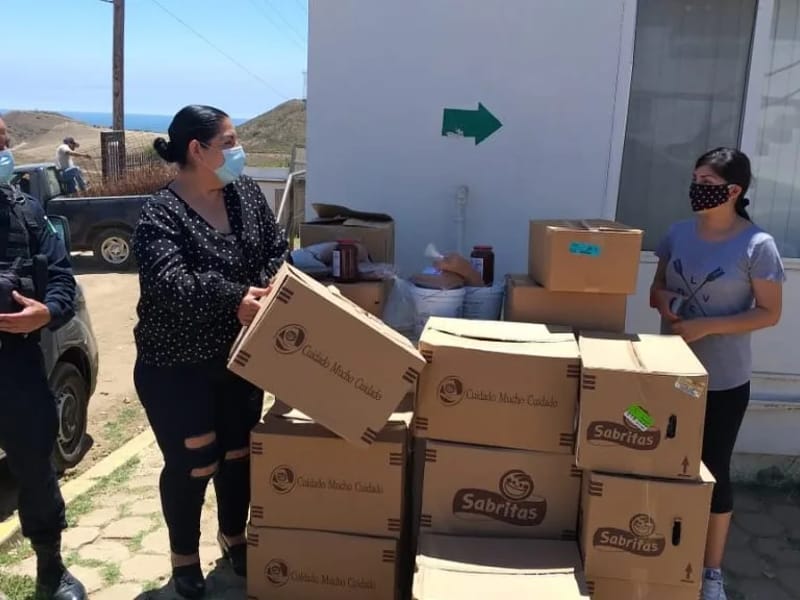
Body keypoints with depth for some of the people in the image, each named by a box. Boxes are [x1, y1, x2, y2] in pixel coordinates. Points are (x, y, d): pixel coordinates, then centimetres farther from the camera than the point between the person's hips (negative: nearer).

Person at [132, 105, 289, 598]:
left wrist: (265, 293, -14)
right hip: (175, 367, -6)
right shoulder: (161, 214, -18)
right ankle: (185, 558, 31)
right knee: (191, 465, 6)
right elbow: (170, 283, -32)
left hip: (241, 356, 6)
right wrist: (235, 297, -40)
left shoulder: (246, 193, 1)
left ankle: (234, 539, 41)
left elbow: (278, 250, 4)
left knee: (239, 454, 18)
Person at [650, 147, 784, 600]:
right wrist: (662, 300, -12)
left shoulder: (757, 245, -14)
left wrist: (706, 326, -21)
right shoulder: (679, 233, 1)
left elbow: (770, 313, -12)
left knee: (714, 470, 6)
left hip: (724, 380, -5)